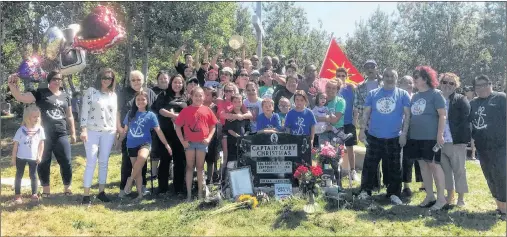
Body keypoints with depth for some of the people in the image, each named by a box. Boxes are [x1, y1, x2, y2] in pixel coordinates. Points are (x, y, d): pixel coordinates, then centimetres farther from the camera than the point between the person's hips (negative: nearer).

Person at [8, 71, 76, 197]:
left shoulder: (65, 96, 12)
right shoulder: (40, 93, 1)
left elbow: (69, 116, 17)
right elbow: (21, 98, -10)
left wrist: (73, 133, 15)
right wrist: (12, 86, -28)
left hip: (61, 135, 2)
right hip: (44, 135, -2)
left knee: (66, 162, 2)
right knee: (43, 163, 7)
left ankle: (67, 188, 17)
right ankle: (45, 190, 21)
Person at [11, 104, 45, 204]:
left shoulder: (39, 129, -6)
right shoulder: (21, 130, -11)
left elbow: (41, 143, 2)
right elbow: (15, 145, -4)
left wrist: (39, 156, -2)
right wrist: (13, 158, -3)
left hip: (33, 157, 1)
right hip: (21, 157, -1)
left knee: (33, 175, 8)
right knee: (19, 175, 8)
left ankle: (34, 194, 19)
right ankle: (17, 195, 16)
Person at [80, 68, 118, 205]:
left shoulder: (113, 95, 12)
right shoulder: (91, 91, -1)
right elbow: (85, 111, -6)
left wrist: (115, 132, 13)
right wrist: (83, 130, -14)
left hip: (108, 133, 4)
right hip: (92, 131, -4)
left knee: (104, 162, 8)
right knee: (91, 163, -6)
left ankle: (101, 192, 16)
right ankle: (86, 195, -2)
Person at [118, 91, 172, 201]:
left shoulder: (151, 115, -1)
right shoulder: (130, 114, 6)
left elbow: (158, 131, -1)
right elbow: (125, 130, 14)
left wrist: (166, 144, -4)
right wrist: (119, 141, 18)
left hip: (145, 143, -3)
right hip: (131, 145, 3)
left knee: (142, 157, -35)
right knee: (138, 170, 4)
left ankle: (130, 179, -16)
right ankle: (140, 193, 15)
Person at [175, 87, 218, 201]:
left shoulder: (207, 110, 3)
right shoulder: (186, 110, -1)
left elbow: (212, 126, 8)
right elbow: (177, 126, 1)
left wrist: (209, 138, -4)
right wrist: (182, 140, -6)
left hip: (202, 142, 1)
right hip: (189, 142, -1)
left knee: (200, 167, 8)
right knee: (190, 167, 4)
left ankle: (200, 192, 14)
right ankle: (189, 193, 7)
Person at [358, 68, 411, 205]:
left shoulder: (403, 95, 2)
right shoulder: (373, 93, 6)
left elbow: (407, 115, -2)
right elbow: (366, 113, 6)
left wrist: (404, 133, -9)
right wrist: (362, 129, -2)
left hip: (394, 138, -1)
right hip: (374, 136, 1)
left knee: (394, 167, 7)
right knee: (369, 165, 6)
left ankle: (394, 194, 17)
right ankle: (365, 191, 15)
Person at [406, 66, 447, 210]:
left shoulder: (435, 94, -7)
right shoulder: (415, 96, 13)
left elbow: (442, 115, -11)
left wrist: (440, 134, -17)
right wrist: (408, 133, 14)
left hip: (431, 137, -7)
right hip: (415, 137, 7)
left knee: (433, 165, -6)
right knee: (423, 165, 9)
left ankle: (441, 198, 1)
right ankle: (430, 196, 17)